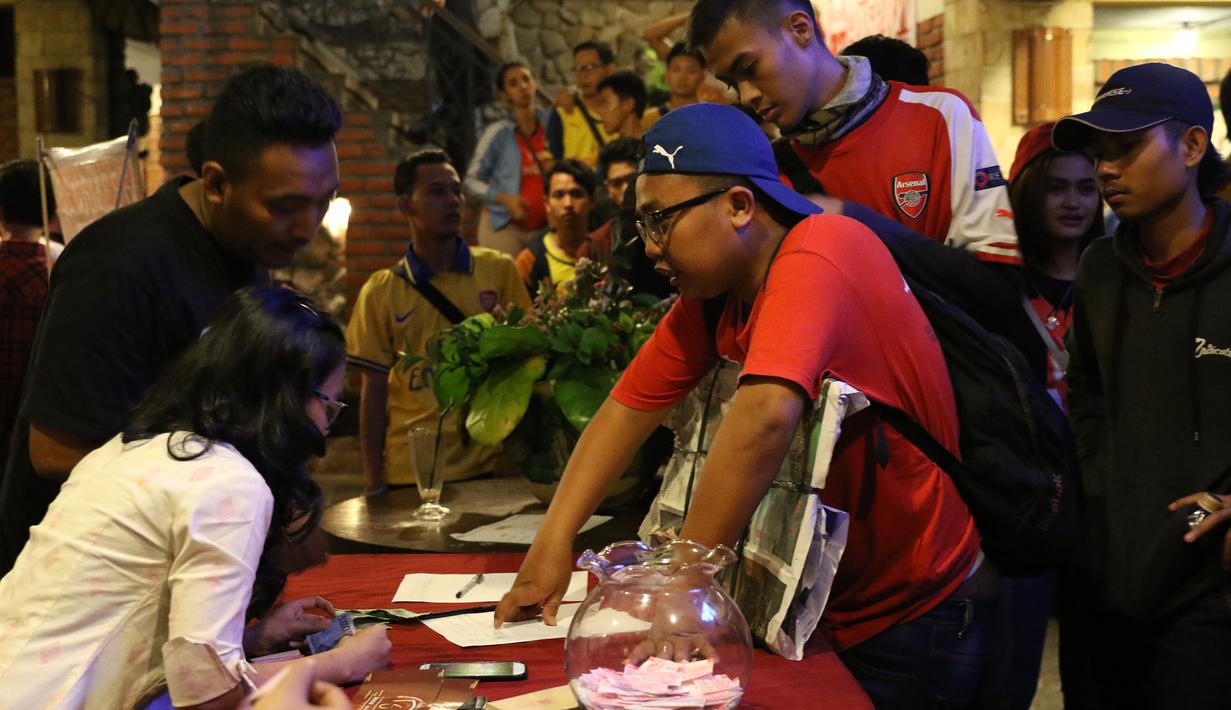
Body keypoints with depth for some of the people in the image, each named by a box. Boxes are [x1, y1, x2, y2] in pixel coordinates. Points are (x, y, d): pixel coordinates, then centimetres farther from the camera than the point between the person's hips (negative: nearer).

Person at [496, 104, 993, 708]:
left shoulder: (819, 254, -27)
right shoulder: (710, 291, -3)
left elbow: (765, 417, -39)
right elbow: (629, 407, 1)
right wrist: (553, 542, -9)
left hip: (916, 619, -6)